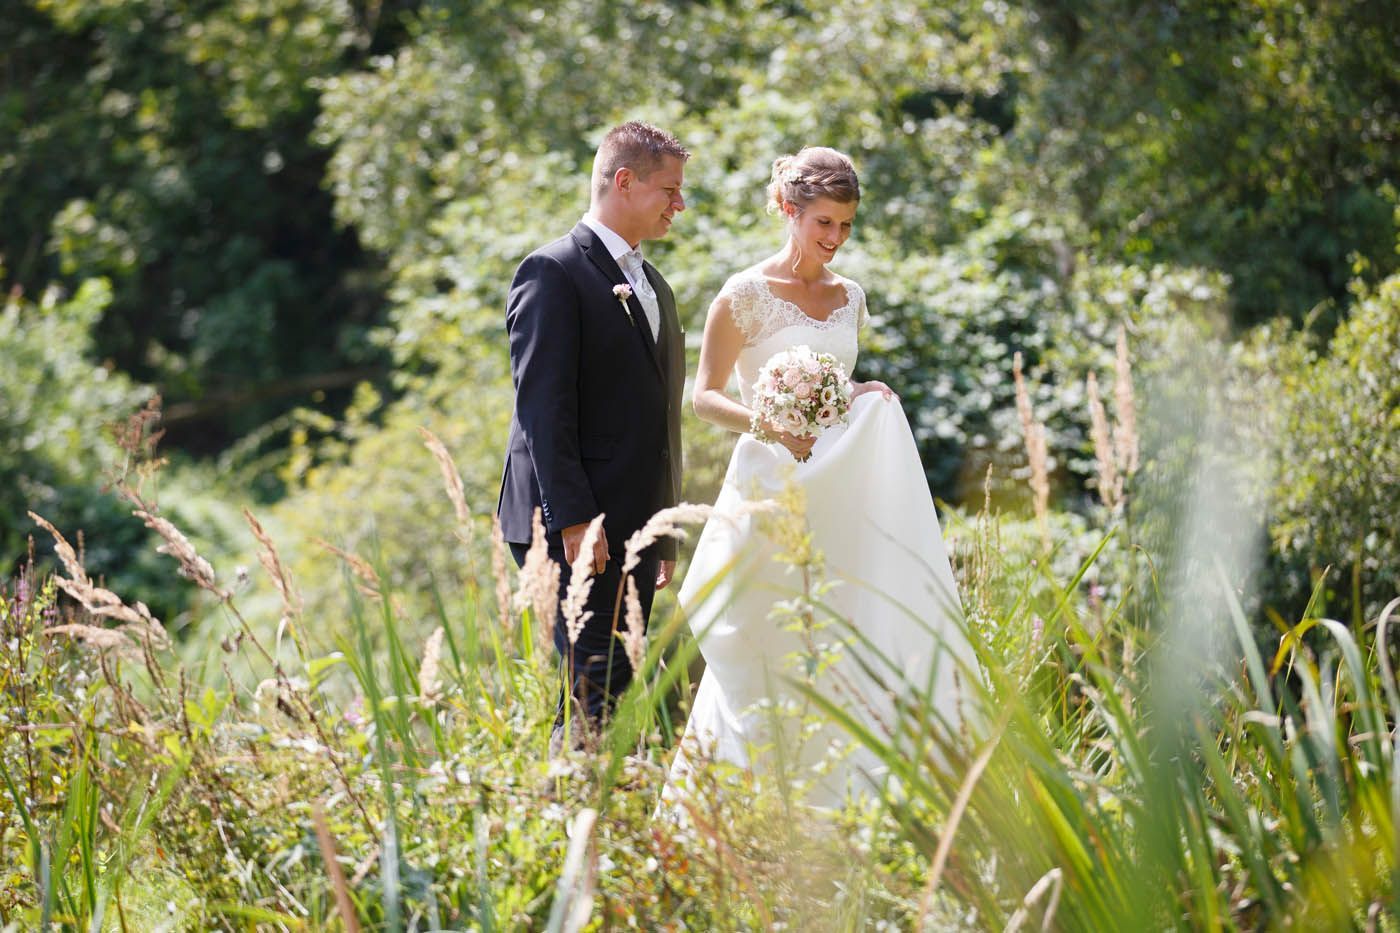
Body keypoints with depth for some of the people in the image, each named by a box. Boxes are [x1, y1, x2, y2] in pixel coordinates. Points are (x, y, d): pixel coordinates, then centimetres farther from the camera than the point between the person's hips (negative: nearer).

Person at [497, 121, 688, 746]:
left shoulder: (655, 287, 20)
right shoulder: (553, 272, -7)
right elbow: (543, 407, -15)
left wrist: (665, 531, 20)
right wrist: (573, 519, -20)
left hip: (635, 526, 8)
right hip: (577, 527, -8)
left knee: (614, 689, 6)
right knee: (594, 686, -14)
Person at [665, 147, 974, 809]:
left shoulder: (849, 297, 13)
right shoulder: (748, 294, -5)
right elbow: (704, 396, -6)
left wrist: (867, 399, 2)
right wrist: (769, 426, -23)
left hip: (839, 491, 6)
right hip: (771, 488, -6)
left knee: (845, 647, -1)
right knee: (763, 651, -5)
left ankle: (831, 798, 5)